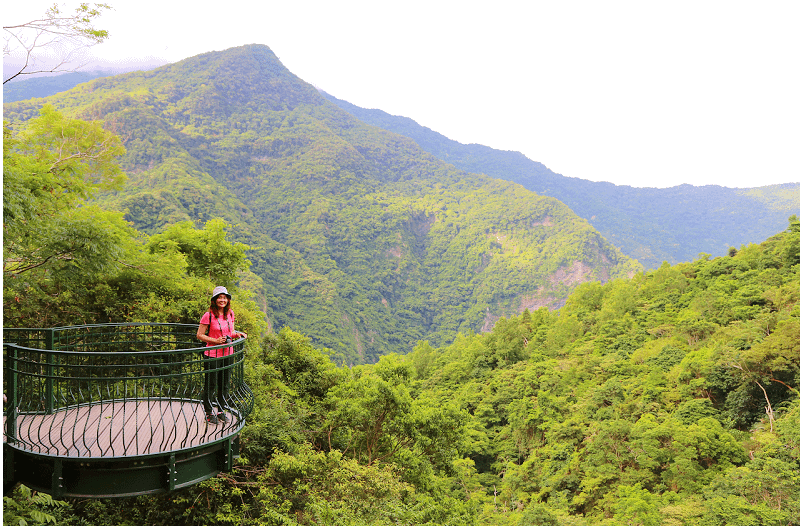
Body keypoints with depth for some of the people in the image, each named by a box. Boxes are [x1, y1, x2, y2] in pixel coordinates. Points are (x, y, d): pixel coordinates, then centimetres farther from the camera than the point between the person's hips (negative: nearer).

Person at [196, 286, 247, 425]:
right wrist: (216, 340, -18)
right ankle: (209, 413, 17)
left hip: (228, 354, 5)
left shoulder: (230, 314, 6)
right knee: (210, 385, 4)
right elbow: (200, 335, -8)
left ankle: (221, 410, 28)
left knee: (225, 384, 13)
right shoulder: (208, 315, -11)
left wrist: (238, 334, -4)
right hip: (212, 355, -5)